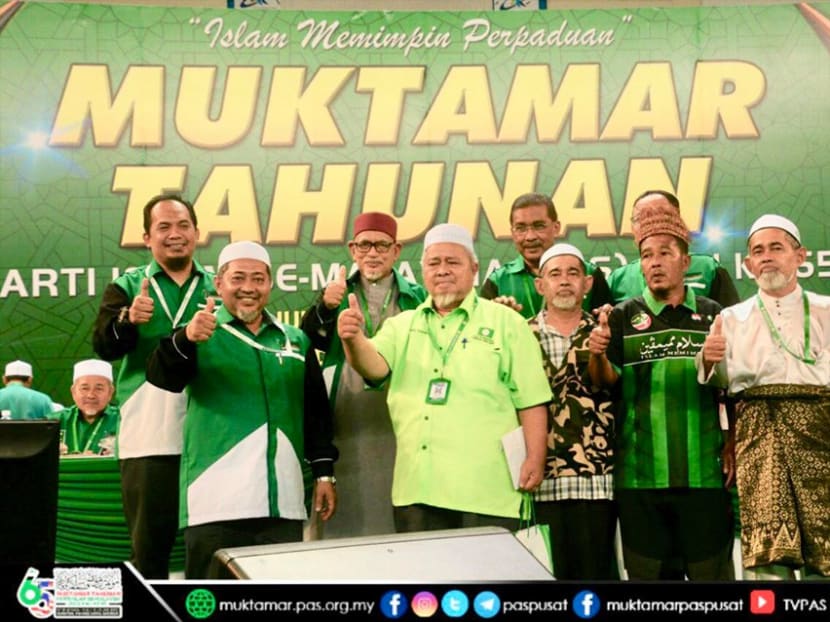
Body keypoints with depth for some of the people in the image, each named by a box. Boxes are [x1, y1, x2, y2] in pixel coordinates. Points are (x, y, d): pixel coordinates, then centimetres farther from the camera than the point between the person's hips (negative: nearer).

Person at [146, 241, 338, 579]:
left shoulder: (296, 341, 14)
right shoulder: (202, 335, 2)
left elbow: (317, 411, 19)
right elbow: (163, 377, -18)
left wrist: (324, 472, 14)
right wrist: (185, 340, -38)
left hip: (283, 502, 4)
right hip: (216, 502, -4)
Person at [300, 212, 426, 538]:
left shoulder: (416, 297, 11)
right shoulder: (338, 293, 10)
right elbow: (314, 340, -7)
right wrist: (324, 308, -27)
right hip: (346, 426, 0)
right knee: (347, 509, 2)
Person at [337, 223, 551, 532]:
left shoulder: (506, 323, 5)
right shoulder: (402, 326, 14)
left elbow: (530, 401, 0)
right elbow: (376, 366, -5)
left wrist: (535, 459, -8)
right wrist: (355, 340, -26)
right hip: (416, 490, 3)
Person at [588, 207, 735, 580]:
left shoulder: (712, 315, 6)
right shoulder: (623, 317, 6)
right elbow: (606, 380, -2)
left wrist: (733, 445, -1)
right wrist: (598, 355, -23)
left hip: (704, 472, 0)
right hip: (639, 475, 0)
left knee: (711, 570, 7)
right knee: (647, 571, 10)